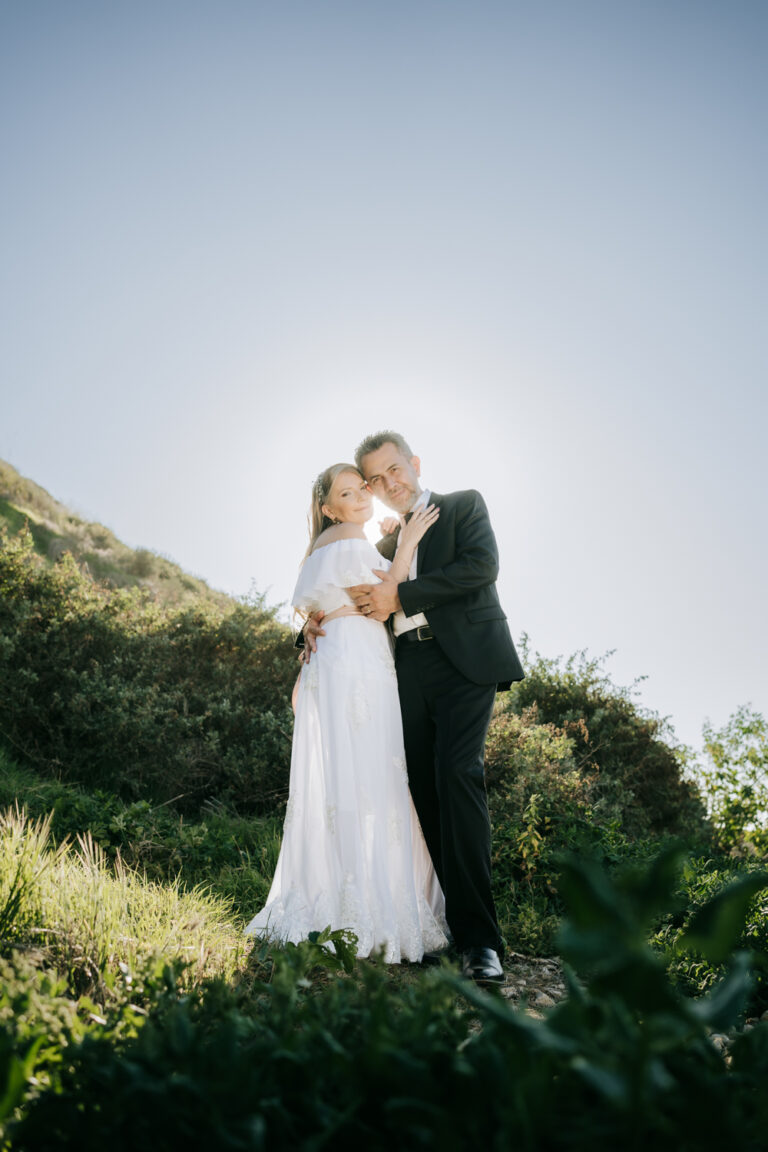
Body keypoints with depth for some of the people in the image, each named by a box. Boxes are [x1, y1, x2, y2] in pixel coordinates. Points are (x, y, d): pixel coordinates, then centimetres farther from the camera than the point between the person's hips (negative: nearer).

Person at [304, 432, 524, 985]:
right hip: (409, 674, 6)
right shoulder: (385, 545, 26)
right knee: (423, 792, 0)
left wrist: (400, 594, -8)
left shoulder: (463, 505, 11)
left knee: (457, 775, -18)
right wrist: (317, 624, 6)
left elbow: (481, 566, -7)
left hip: (463, 663, -5)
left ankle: (480, 938, -16)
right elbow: (353, 606, 29)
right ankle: (444, 923, 8)